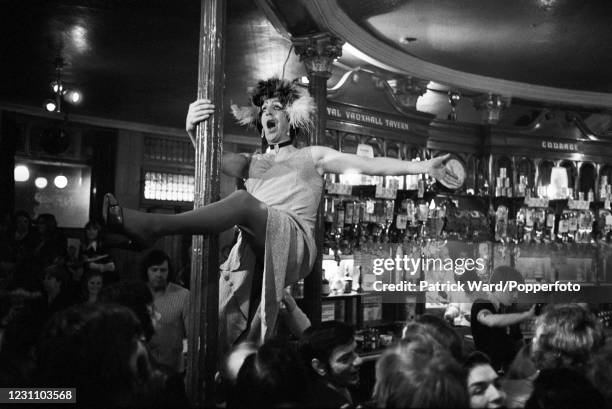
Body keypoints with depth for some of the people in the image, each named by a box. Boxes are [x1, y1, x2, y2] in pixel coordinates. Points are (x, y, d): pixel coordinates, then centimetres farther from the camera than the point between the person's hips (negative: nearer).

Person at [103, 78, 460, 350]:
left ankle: (153, 225, -43)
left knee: (244, 202, -32)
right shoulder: (253, 163, 32)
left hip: (294, 240, -4)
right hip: (253, 248, 4)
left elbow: (369, 164, 12)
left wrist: (422, 167, -1)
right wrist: (193, 129, -10)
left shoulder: (313, 157, 24)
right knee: (222, 327, -17)